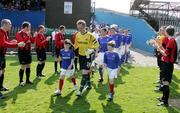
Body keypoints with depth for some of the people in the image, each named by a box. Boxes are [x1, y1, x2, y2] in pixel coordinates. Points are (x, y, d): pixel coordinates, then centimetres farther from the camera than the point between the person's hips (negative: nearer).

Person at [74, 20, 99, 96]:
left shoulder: (89, 35, -16)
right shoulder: (77, 35, 1)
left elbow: (96, 44, -12)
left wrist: (92, 50, -27)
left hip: (87, 56, -6)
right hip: (81, 55, 6)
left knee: (85, 73, -10)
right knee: (84, 72, 16)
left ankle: (80, 90, -10)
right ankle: (89, 84, 36)